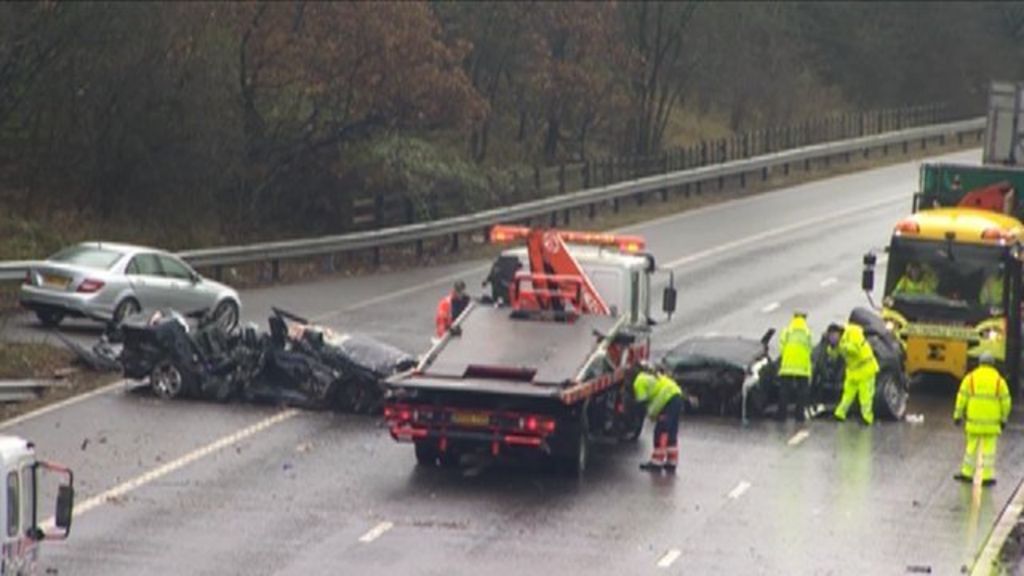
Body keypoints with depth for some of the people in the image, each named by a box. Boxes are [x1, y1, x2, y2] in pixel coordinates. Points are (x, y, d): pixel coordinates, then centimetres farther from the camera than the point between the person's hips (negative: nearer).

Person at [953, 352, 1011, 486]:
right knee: (989, 447, 3)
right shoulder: (999, 380, -2)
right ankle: (987, 476, 2)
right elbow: (1005, 400, -2)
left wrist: (958, 415, 3)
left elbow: (962, 397, -2)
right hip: (992, 420, -1)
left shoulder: (970, 378, -1)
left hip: (974, 419, 1)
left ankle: (967, 473, 19)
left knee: (972, 445, 14)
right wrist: (1003, 419, 9)